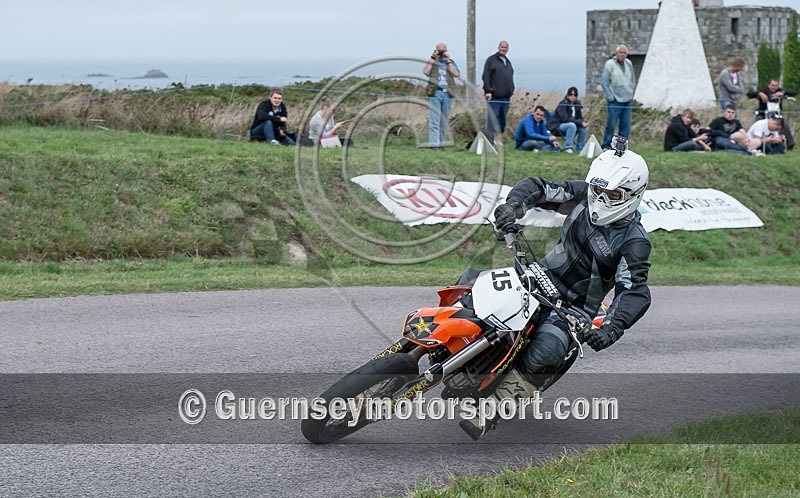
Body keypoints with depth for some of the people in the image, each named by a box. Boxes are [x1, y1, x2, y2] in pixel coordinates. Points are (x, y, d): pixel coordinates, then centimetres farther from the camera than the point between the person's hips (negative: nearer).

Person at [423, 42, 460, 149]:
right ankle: (433, 144, -13)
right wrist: (432, 58, -9)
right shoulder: (432, 62, 8)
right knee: (434, 121, -10)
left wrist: (448, 61, -7)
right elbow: (425, 72, -11)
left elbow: (456, 74, -4)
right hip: (435, 93, -3)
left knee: (444, 121, 6)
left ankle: (441, 143, 13)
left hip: (447, 93, 3)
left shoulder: (450, 62, 14)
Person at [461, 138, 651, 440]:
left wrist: (612, 328, -42)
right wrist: (514, 205, -21)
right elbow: (537, 187, 2)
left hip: (574, 307, -6)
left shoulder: (634, 241, -16)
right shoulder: (583, 195, -1)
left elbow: (634, 291, -25)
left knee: (543, 355, -34)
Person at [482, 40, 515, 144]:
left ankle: (499, 138, 10)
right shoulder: (491, 60, -1)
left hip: (506, 96, 7)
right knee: (492, 117, -9)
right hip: (494, 96, -7)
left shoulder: (508, 62, 21)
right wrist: (488, 91, -15)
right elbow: (486, 76, -8)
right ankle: (491, 138, -10)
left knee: (502, 119, 7)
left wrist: (511, 90, 17)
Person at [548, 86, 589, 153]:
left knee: (585, 127, -13)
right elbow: (565, 119, -27)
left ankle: (581, 148, -1)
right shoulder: (562, 105, -17)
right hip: (557, 126, -7)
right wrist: (580, 123, -30)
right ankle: (568, 147, -29)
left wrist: (583, 123, -21)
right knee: (572, 125, -34)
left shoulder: (577, 104, 3)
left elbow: (580, 118, 4)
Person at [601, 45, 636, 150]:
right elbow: (604, 82, -8)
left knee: (626, 126, 3)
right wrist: (610, 97, -11)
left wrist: (631, 92, 13)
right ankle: (606, 146, 2)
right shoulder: (610, 64, -7)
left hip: (627, 101, 6)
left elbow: (633, 80, 23)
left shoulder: (629, 64, 11)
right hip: (615, 101, -6)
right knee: (611, 125, -6)